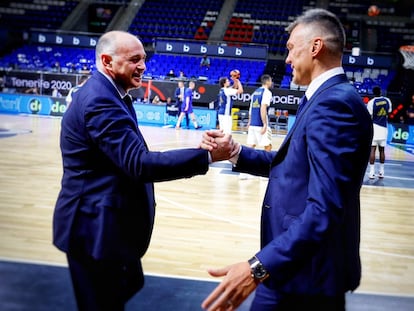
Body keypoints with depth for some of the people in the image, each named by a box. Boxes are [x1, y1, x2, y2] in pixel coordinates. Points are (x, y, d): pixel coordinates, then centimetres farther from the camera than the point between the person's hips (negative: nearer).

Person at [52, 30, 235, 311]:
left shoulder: (105, 94, 11)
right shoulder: (100, 100, -23)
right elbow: (139, 163, -30)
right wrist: (207, 156, -29)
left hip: (109, 221, 11)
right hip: (97, 227, -10)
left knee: (129, 285, 25)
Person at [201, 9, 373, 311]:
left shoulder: (333, 103, -22)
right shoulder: (329, 98, 11)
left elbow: (324, 210, -31)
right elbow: (288, 163, 14)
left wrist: (259, 267, -36)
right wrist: (235, 152, 2)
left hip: (306, 271, -9)